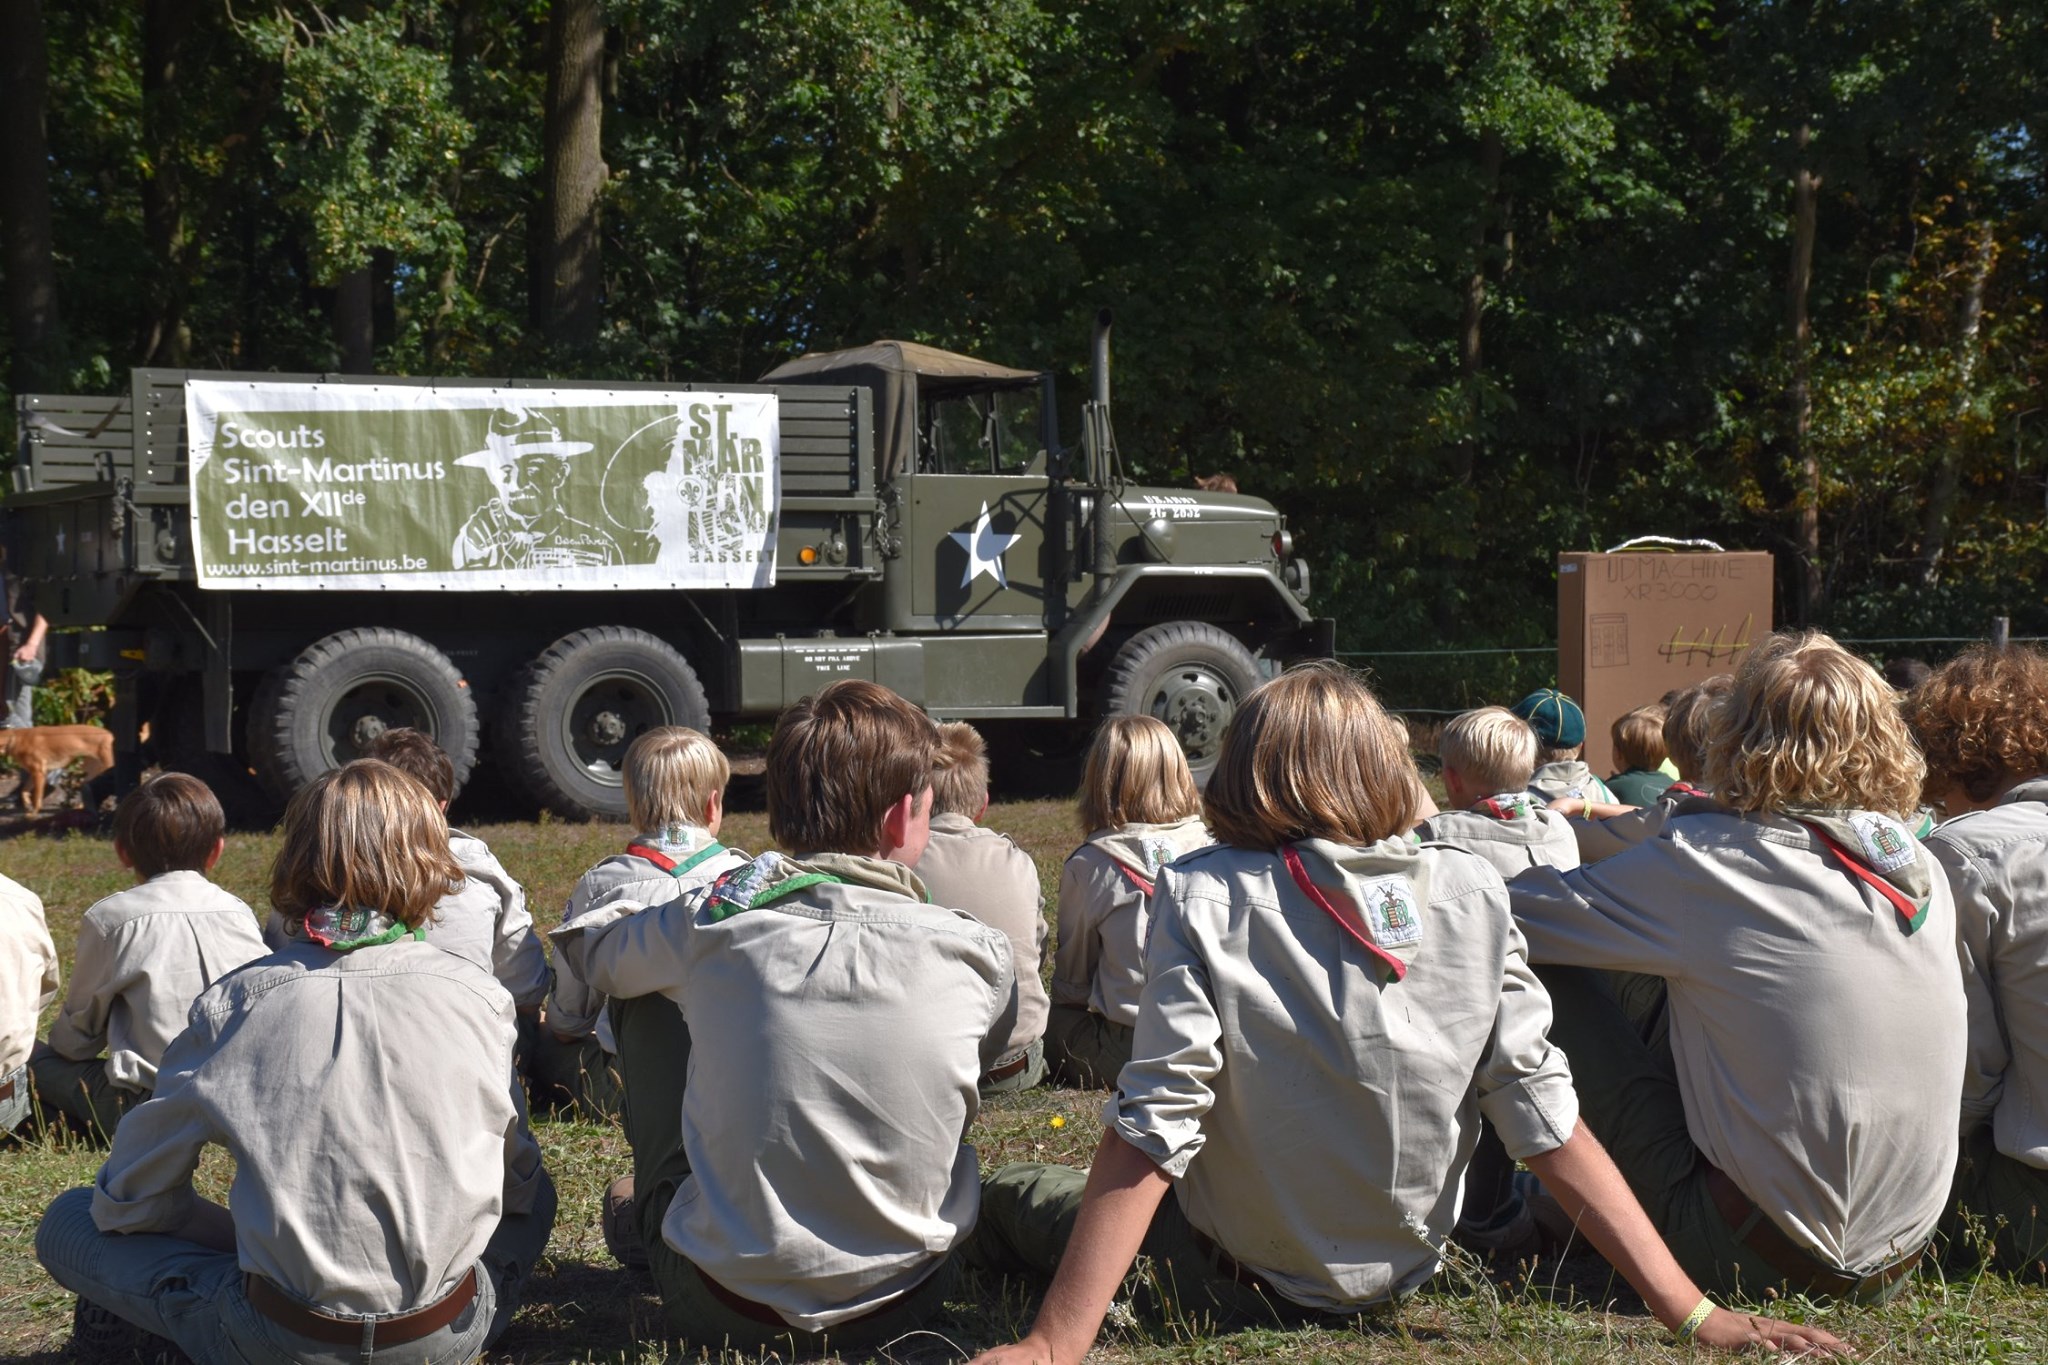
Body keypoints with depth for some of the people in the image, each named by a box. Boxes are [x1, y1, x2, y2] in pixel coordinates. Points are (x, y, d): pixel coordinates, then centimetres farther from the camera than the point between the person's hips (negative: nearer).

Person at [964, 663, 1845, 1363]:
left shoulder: (1205, 900, -20)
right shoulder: (1469, 895, -12)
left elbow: (1152, 1129, -28)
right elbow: (1547, 1122, -15)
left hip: (1238, 1284, -4)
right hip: (1400, 1274, 4)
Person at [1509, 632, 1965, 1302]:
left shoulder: (1705, 861, -15)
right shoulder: (1922, 870, 3)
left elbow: (1505, 914, -8)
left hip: (1762, 1258, -7)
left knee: (1551, 973, 3)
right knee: (1658, 979, 20)